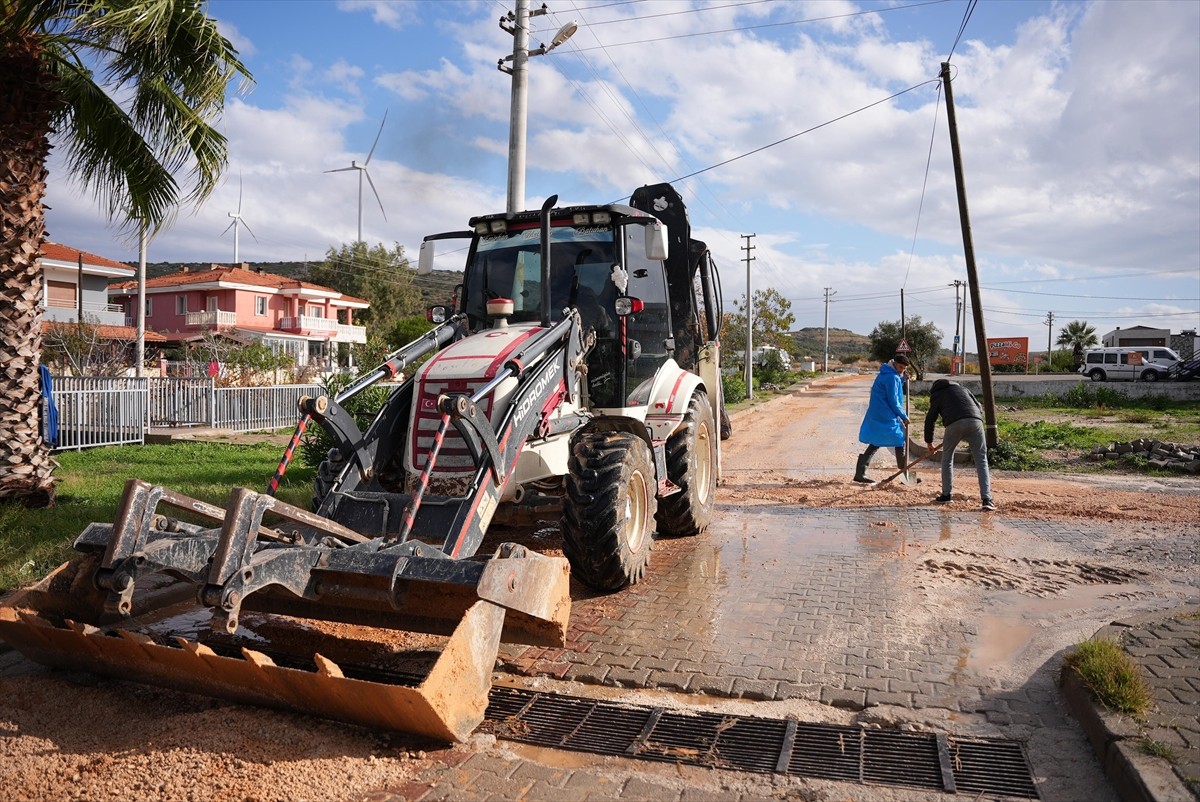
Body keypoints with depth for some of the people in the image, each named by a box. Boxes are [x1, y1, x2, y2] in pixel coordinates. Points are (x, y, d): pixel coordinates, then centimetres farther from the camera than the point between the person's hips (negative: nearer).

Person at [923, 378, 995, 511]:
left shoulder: (936, 395, 22)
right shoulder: (961, 388, 33)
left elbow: (930, 419, 18)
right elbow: (979, 407, 27)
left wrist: (929, 441, 28)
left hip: (954, 424, -2)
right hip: (975, 422, 3)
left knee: (947, 458, 18)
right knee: (981, 461, 6)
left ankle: (946, 495, 20)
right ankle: (986, 499, -5)